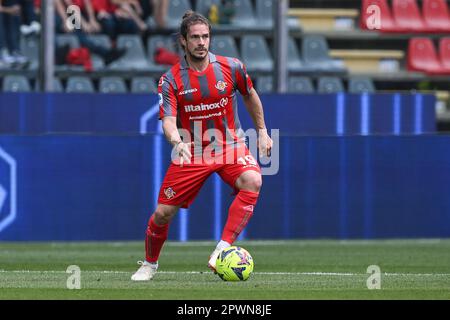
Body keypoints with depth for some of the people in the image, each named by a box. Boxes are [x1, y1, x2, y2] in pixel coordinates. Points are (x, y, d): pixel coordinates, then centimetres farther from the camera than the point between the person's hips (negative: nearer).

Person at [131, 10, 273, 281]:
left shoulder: (231, 67, -4)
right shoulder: (171, 80, -8)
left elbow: (250, 96, 14)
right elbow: (168, 119, -18)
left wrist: (262, 132, 15)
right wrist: (177, 141, -39)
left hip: (230, 147, 0)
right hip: (190, 153, 0)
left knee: (252, 181, -32)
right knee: (163, 212, -3)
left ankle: (223, 249, -32)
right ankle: (150, 264, 27)